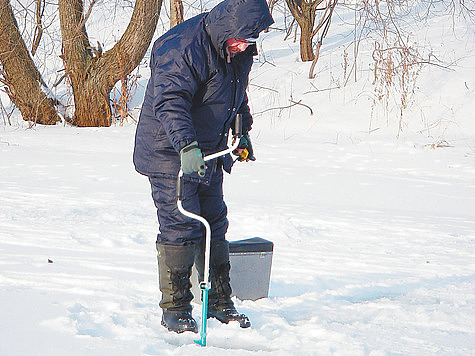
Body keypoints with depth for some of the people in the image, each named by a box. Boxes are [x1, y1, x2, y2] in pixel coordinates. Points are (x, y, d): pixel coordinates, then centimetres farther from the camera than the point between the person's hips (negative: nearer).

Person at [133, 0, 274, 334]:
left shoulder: (239, 50, 2)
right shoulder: (183, 50, -26)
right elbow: (170, 102, -36)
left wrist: (243, 131, 23)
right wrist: (186, 146, -47)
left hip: (209, 153, 8)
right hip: (170, 154, -8)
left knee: (215, 223, 12)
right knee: (180, 227, -9)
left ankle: (219, 300, 22)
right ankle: (175, 309, 2)